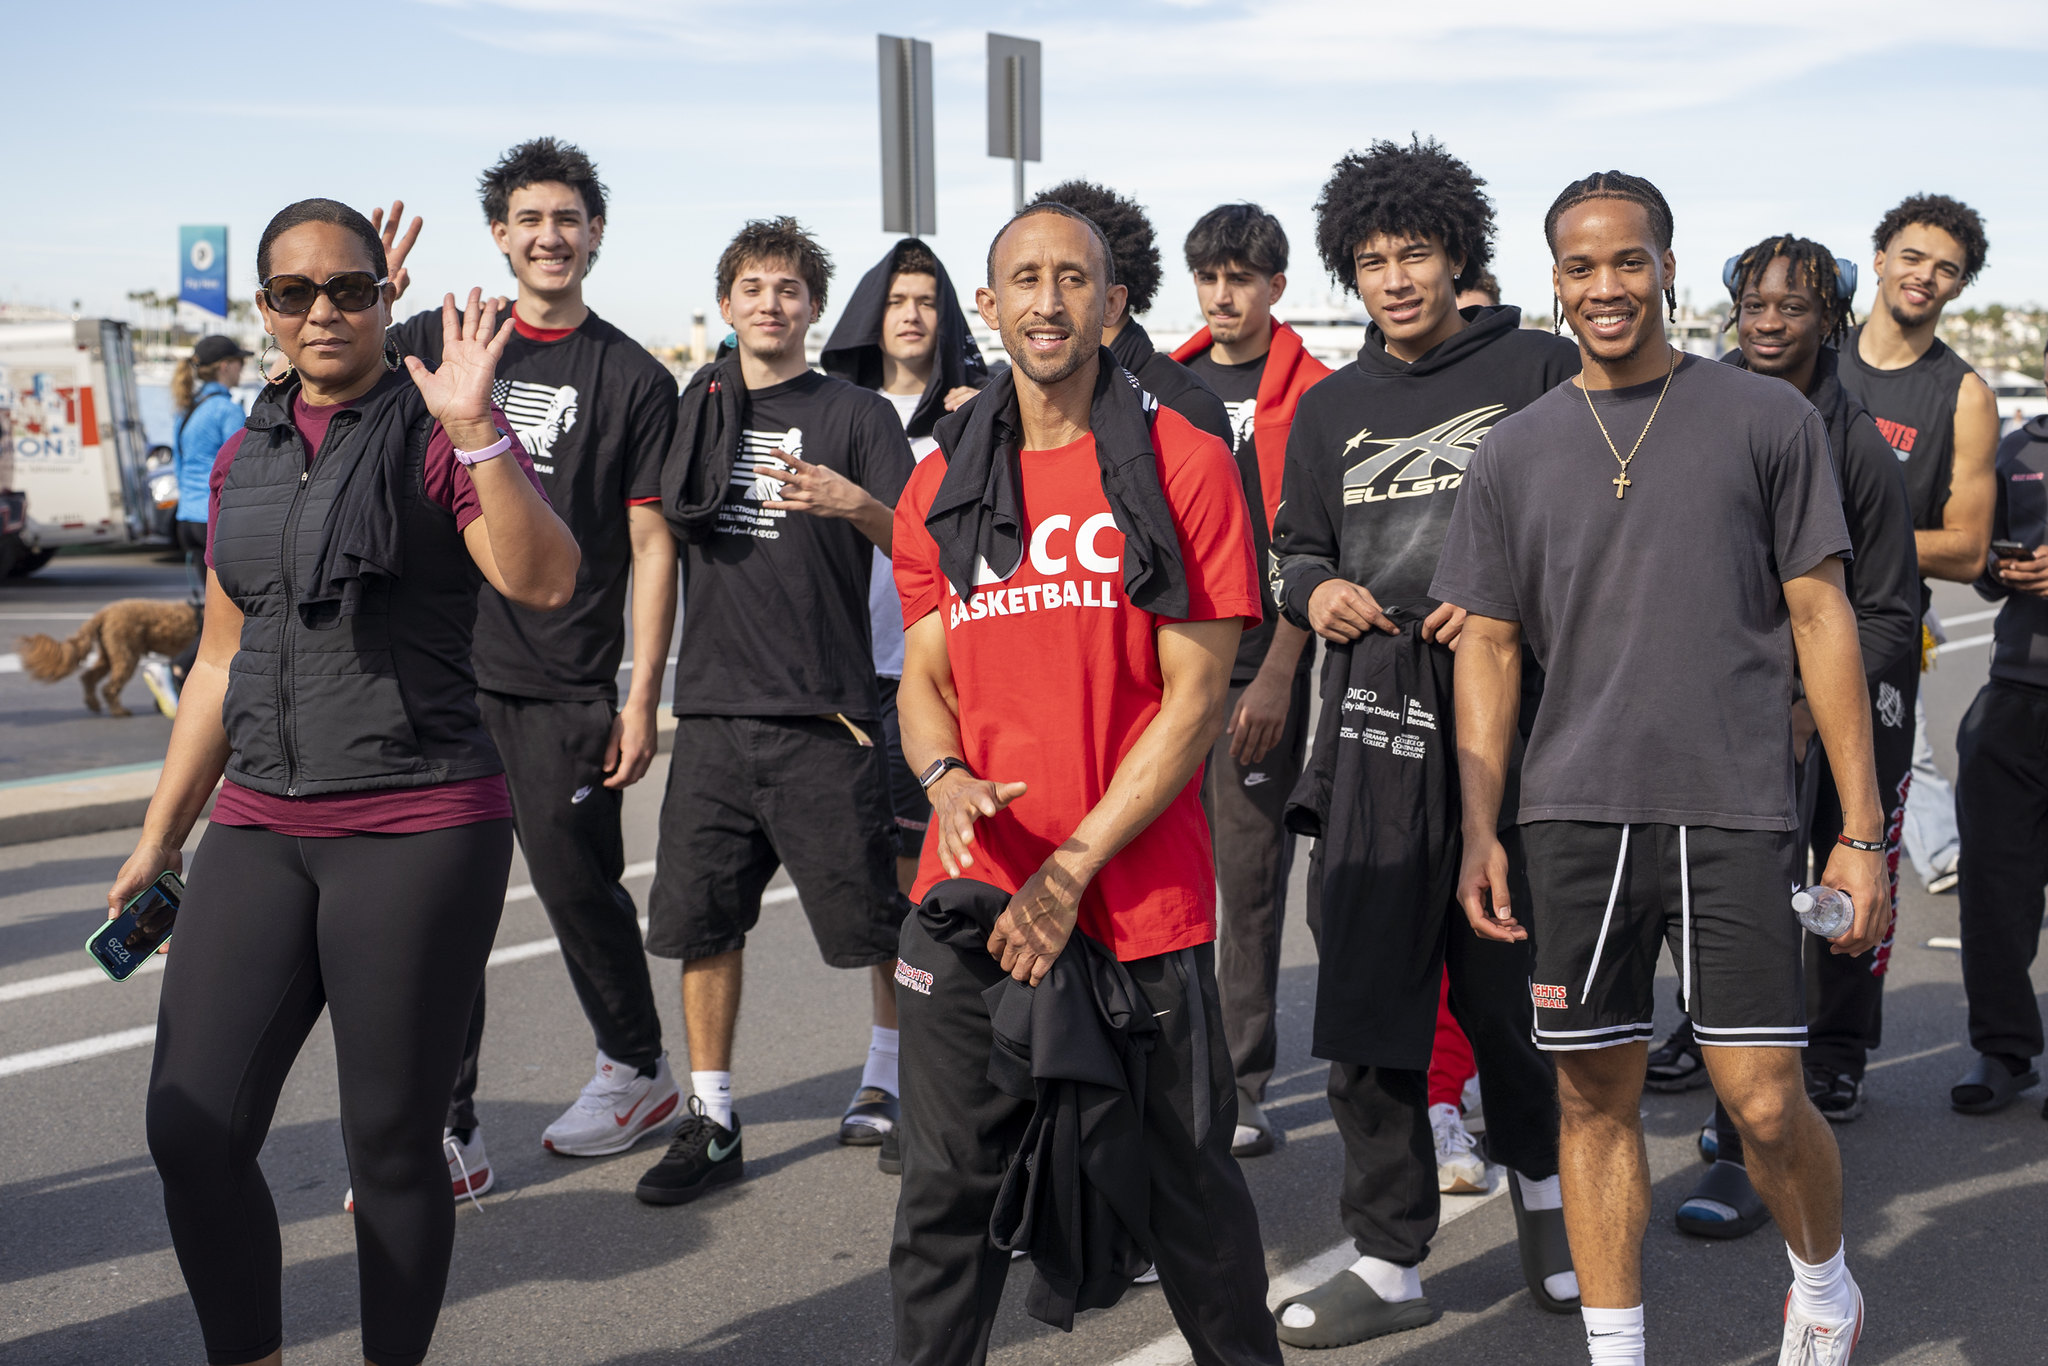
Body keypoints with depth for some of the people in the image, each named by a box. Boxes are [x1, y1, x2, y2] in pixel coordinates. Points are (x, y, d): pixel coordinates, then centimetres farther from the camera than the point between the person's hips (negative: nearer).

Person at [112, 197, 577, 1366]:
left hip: (419, 829, -5)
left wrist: (474, 428, -28)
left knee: (391, 1141, 1)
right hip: (261, 829, 5)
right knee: (193, 1132, -1)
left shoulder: (438, 437, -2)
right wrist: (162, 834, 23)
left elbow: (544, 584, -19)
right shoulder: (245, 460, 15)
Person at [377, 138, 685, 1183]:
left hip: (566, 693, -3)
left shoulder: (633, 379, 2)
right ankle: (444, 1134, 13)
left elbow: (652, 547, 0)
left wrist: (642, 698, -6)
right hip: (441, 671, 3)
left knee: (579, 890, 6)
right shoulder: (438, 341, 9)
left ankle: (638, 1072, 31)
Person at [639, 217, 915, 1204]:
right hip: (713, 713, 4)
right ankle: (711, 1123, 20)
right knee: (701, 921, 7)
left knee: (877, 922, 0)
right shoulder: (698, 412, 14)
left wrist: (855, 504, -24)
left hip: (824, 719, -4)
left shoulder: (857, 415, 2)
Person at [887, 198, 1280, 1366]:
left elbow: (1196, 695, -6)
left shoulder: (1182, 464, -2)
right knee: (948, 1193, 8)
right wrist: (946, 779, -10)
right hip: (972, 905, 3)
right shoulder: (944, 484, 10)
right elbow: (924, 678, 13)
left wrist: (1074, 869, -11)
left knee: (1188, 1197, 10)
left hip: (1143, 906, -3)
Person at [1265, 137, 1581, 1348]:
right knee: (1366, 996, 2)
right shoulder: (1331, 409, 15)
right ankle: (1390, 1263, 14)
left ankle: (1541, 1182, 36)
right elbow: (1296, 552, 21)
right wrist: (1317, 592, -1)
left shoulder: (1542, 371, 3)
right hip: (1374, 723, 3)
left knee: (1510, 986, 6)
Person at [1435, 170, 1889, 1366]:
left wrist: (1864, 830, -1)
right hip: (1576, 814, 2)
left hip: (1736, 810, -2)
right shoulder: (1514, 453, 9)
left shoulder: (1767, 418, 3)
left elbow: (1822, 618, 3)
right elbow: (1489, 648, 10)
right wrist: (1480, 832, 1)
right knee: (1596, 1097, 7)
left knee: (1767, 1103, -2)